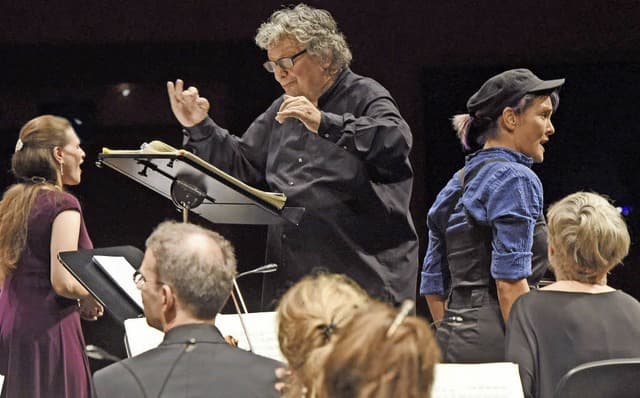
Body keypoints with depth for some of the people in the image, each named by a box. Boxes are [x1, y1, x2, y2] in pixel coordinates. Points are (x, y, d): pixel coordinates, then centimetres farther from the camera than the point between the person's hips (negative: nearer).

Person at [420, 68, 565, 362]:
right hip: (493, 343, -9)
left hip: (451, 340, 9)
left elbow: (433, 286, 18)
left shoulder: (456, 184, 17)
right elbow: (510, 281, -16)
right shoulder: (515, 178, -8)